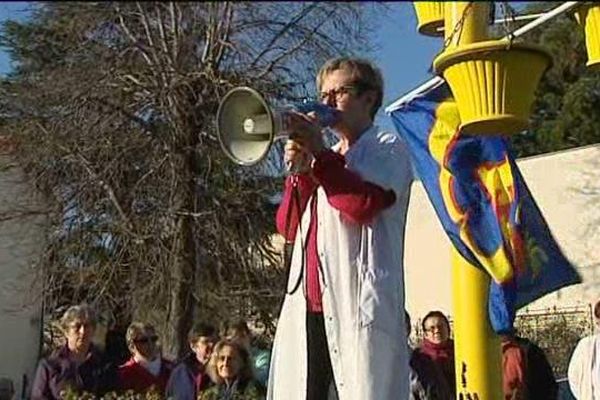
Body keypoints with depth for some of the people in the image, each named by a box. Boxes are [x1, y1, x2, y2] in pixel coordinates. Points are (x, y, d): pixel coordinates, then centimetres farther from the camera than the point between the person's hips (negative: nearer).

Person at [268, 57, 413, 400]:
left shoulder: (388, 148, 8)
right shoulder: (326, 160, 27)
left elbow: (364, 203, -13)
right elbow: (288, 227, 17)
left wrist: (318, 154, -8)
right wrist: (299, 171, 4)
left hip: (360, 305, -6)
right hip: (307, 306, 6)